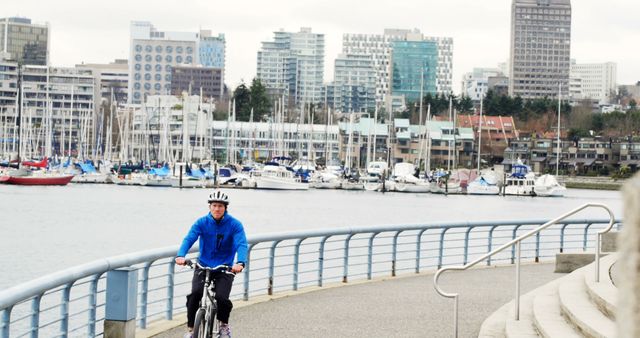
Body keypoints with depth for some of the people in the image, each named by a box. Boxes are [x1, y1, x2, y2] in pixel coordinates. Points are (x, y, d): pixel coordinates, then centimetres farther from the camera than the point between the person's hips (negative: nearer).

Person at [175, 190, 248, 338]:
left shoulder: (234, 225, -7)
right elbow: (189, 239, -16)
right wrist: (180, 256, -36)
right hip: (203, 266, 1)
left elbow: (241, 244, -20)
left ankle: (224, 324, 10)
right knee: (195, 294, -22)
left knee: (221, 298, -21)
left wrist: (240, 263, -40)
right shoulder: (202, 222, -4)